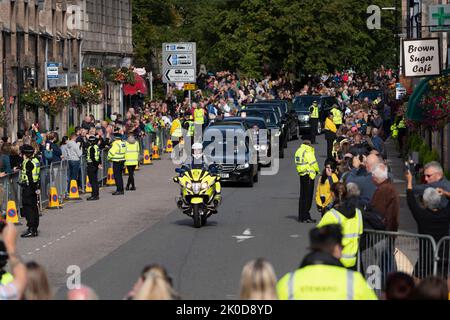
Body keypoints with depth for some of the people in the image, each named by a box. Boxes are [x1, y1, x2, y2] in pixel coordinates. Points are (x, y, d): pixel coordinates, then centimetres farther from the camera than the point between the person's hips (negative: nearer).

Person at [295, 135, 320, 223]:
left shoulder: (299, 151, 10)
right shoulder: (308, 151, -17)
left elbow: (298, 163, 11)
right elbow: (313, 163, -16)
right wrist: (317, 170, 3)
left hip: (301, 174, 9)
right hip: (309, 175, -9)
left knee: (302, 195, 15)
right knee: (307, 196, -6)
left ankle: (301, 216, 20)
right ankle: (305, 217, -7)